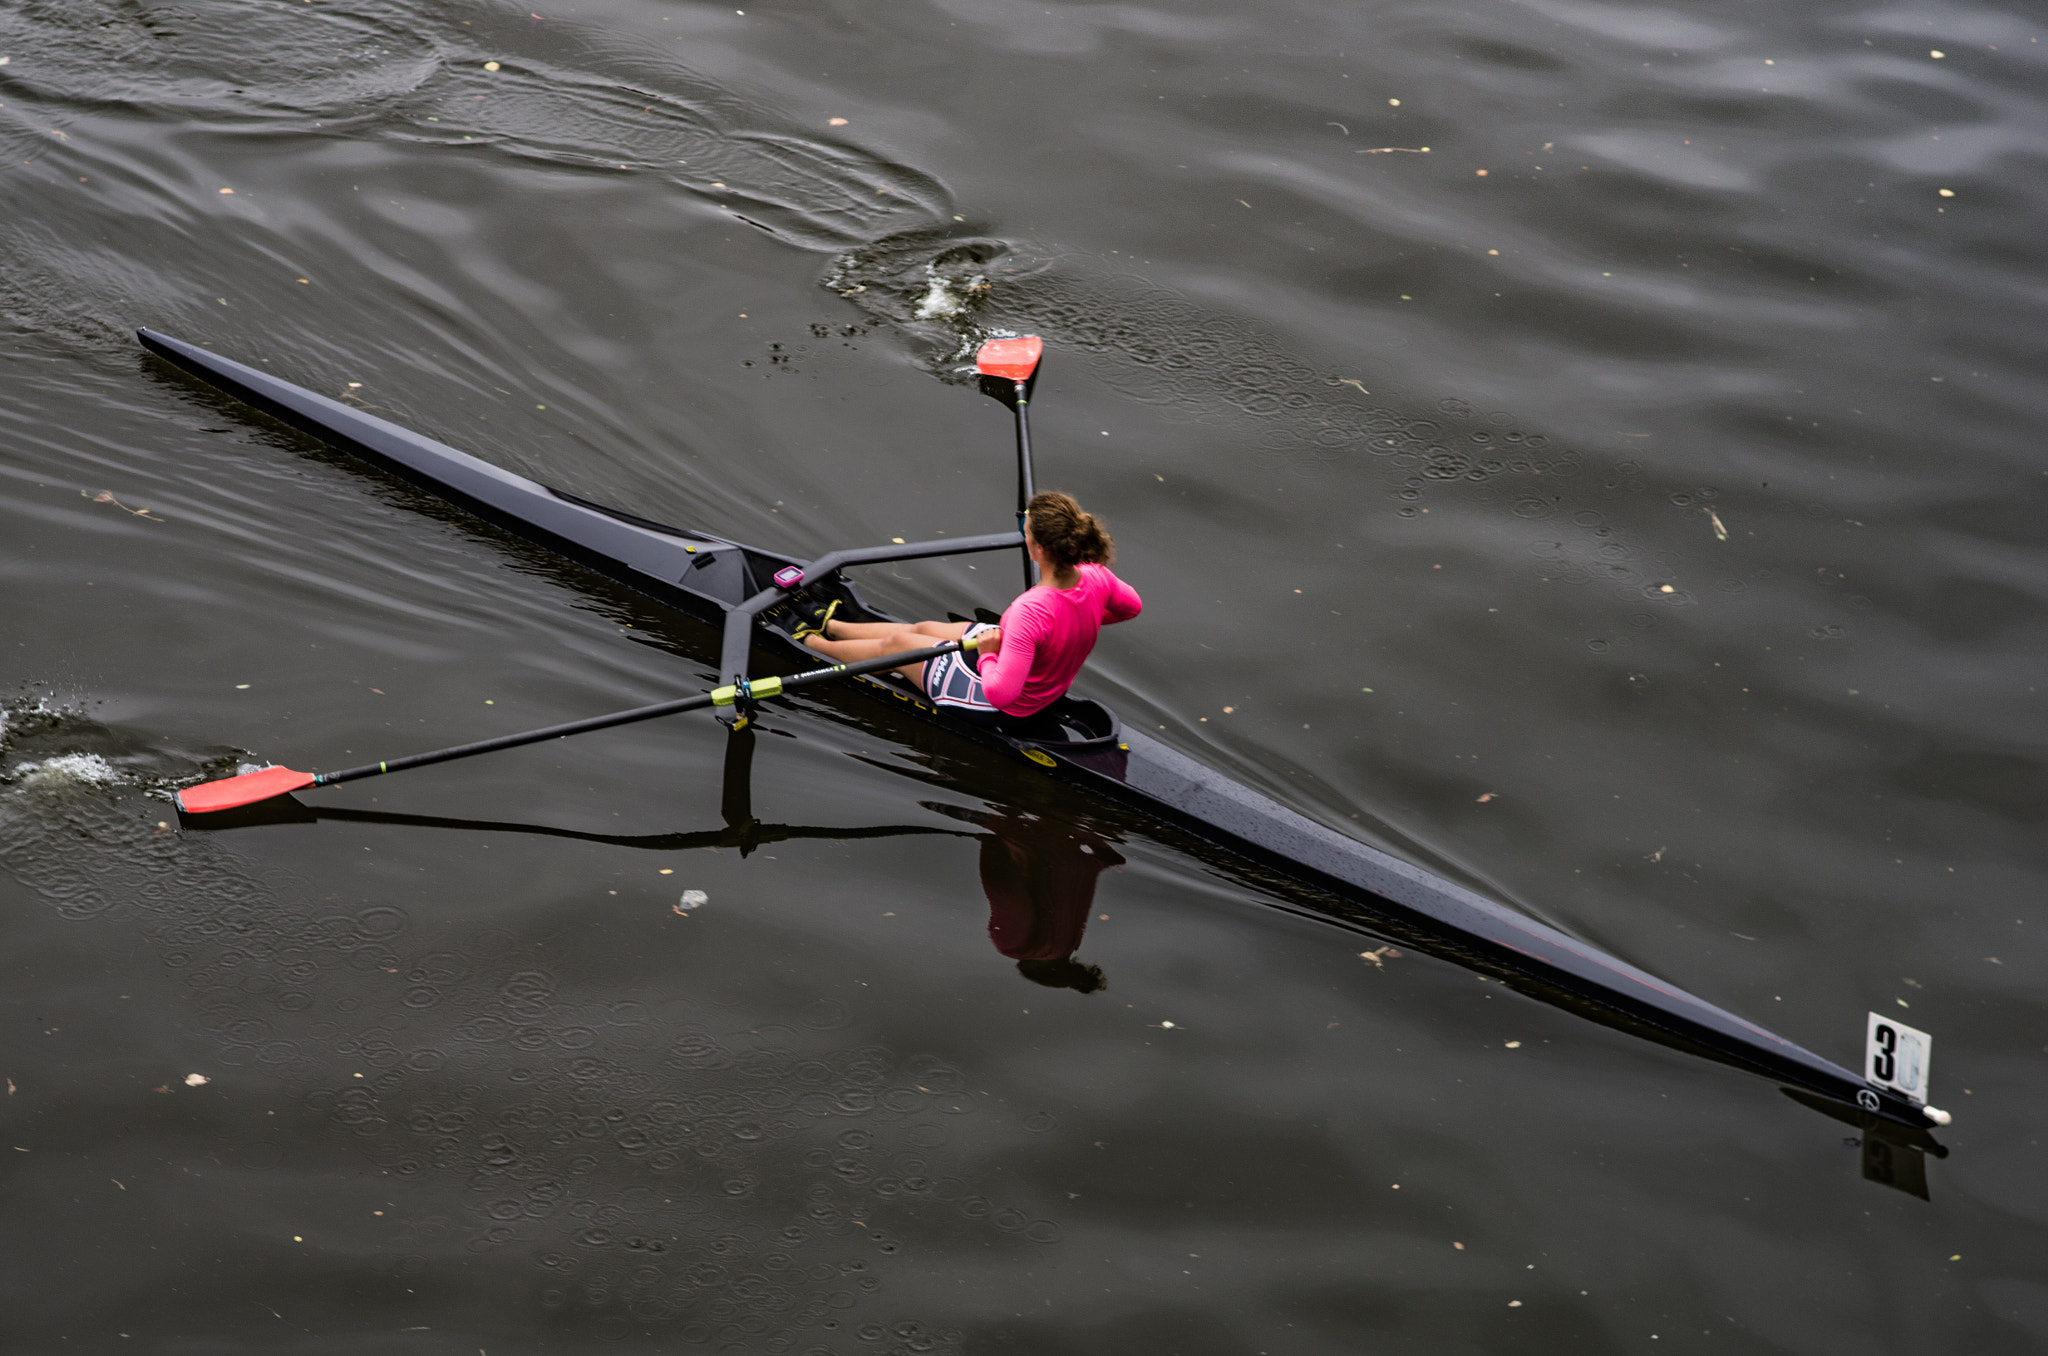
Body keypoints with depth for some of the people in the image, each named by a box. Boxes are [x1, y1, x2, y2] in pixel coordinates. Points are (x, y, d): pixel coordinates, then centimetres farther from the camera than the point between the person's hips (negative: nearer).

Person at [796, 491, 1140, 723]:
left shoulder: (1030, 610, -43)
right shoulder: (1095, 577, -21)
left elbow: (1000, 692, -40)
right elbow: (1132, 606, 3)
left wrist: (987, 653, -21)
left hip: (1002, 707, -7)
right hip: (1050, 687, 7)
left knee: (896, 645, 16)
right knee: (921, 629, 26)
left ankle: (812, 642, 44)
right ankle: (829, 626, 50)